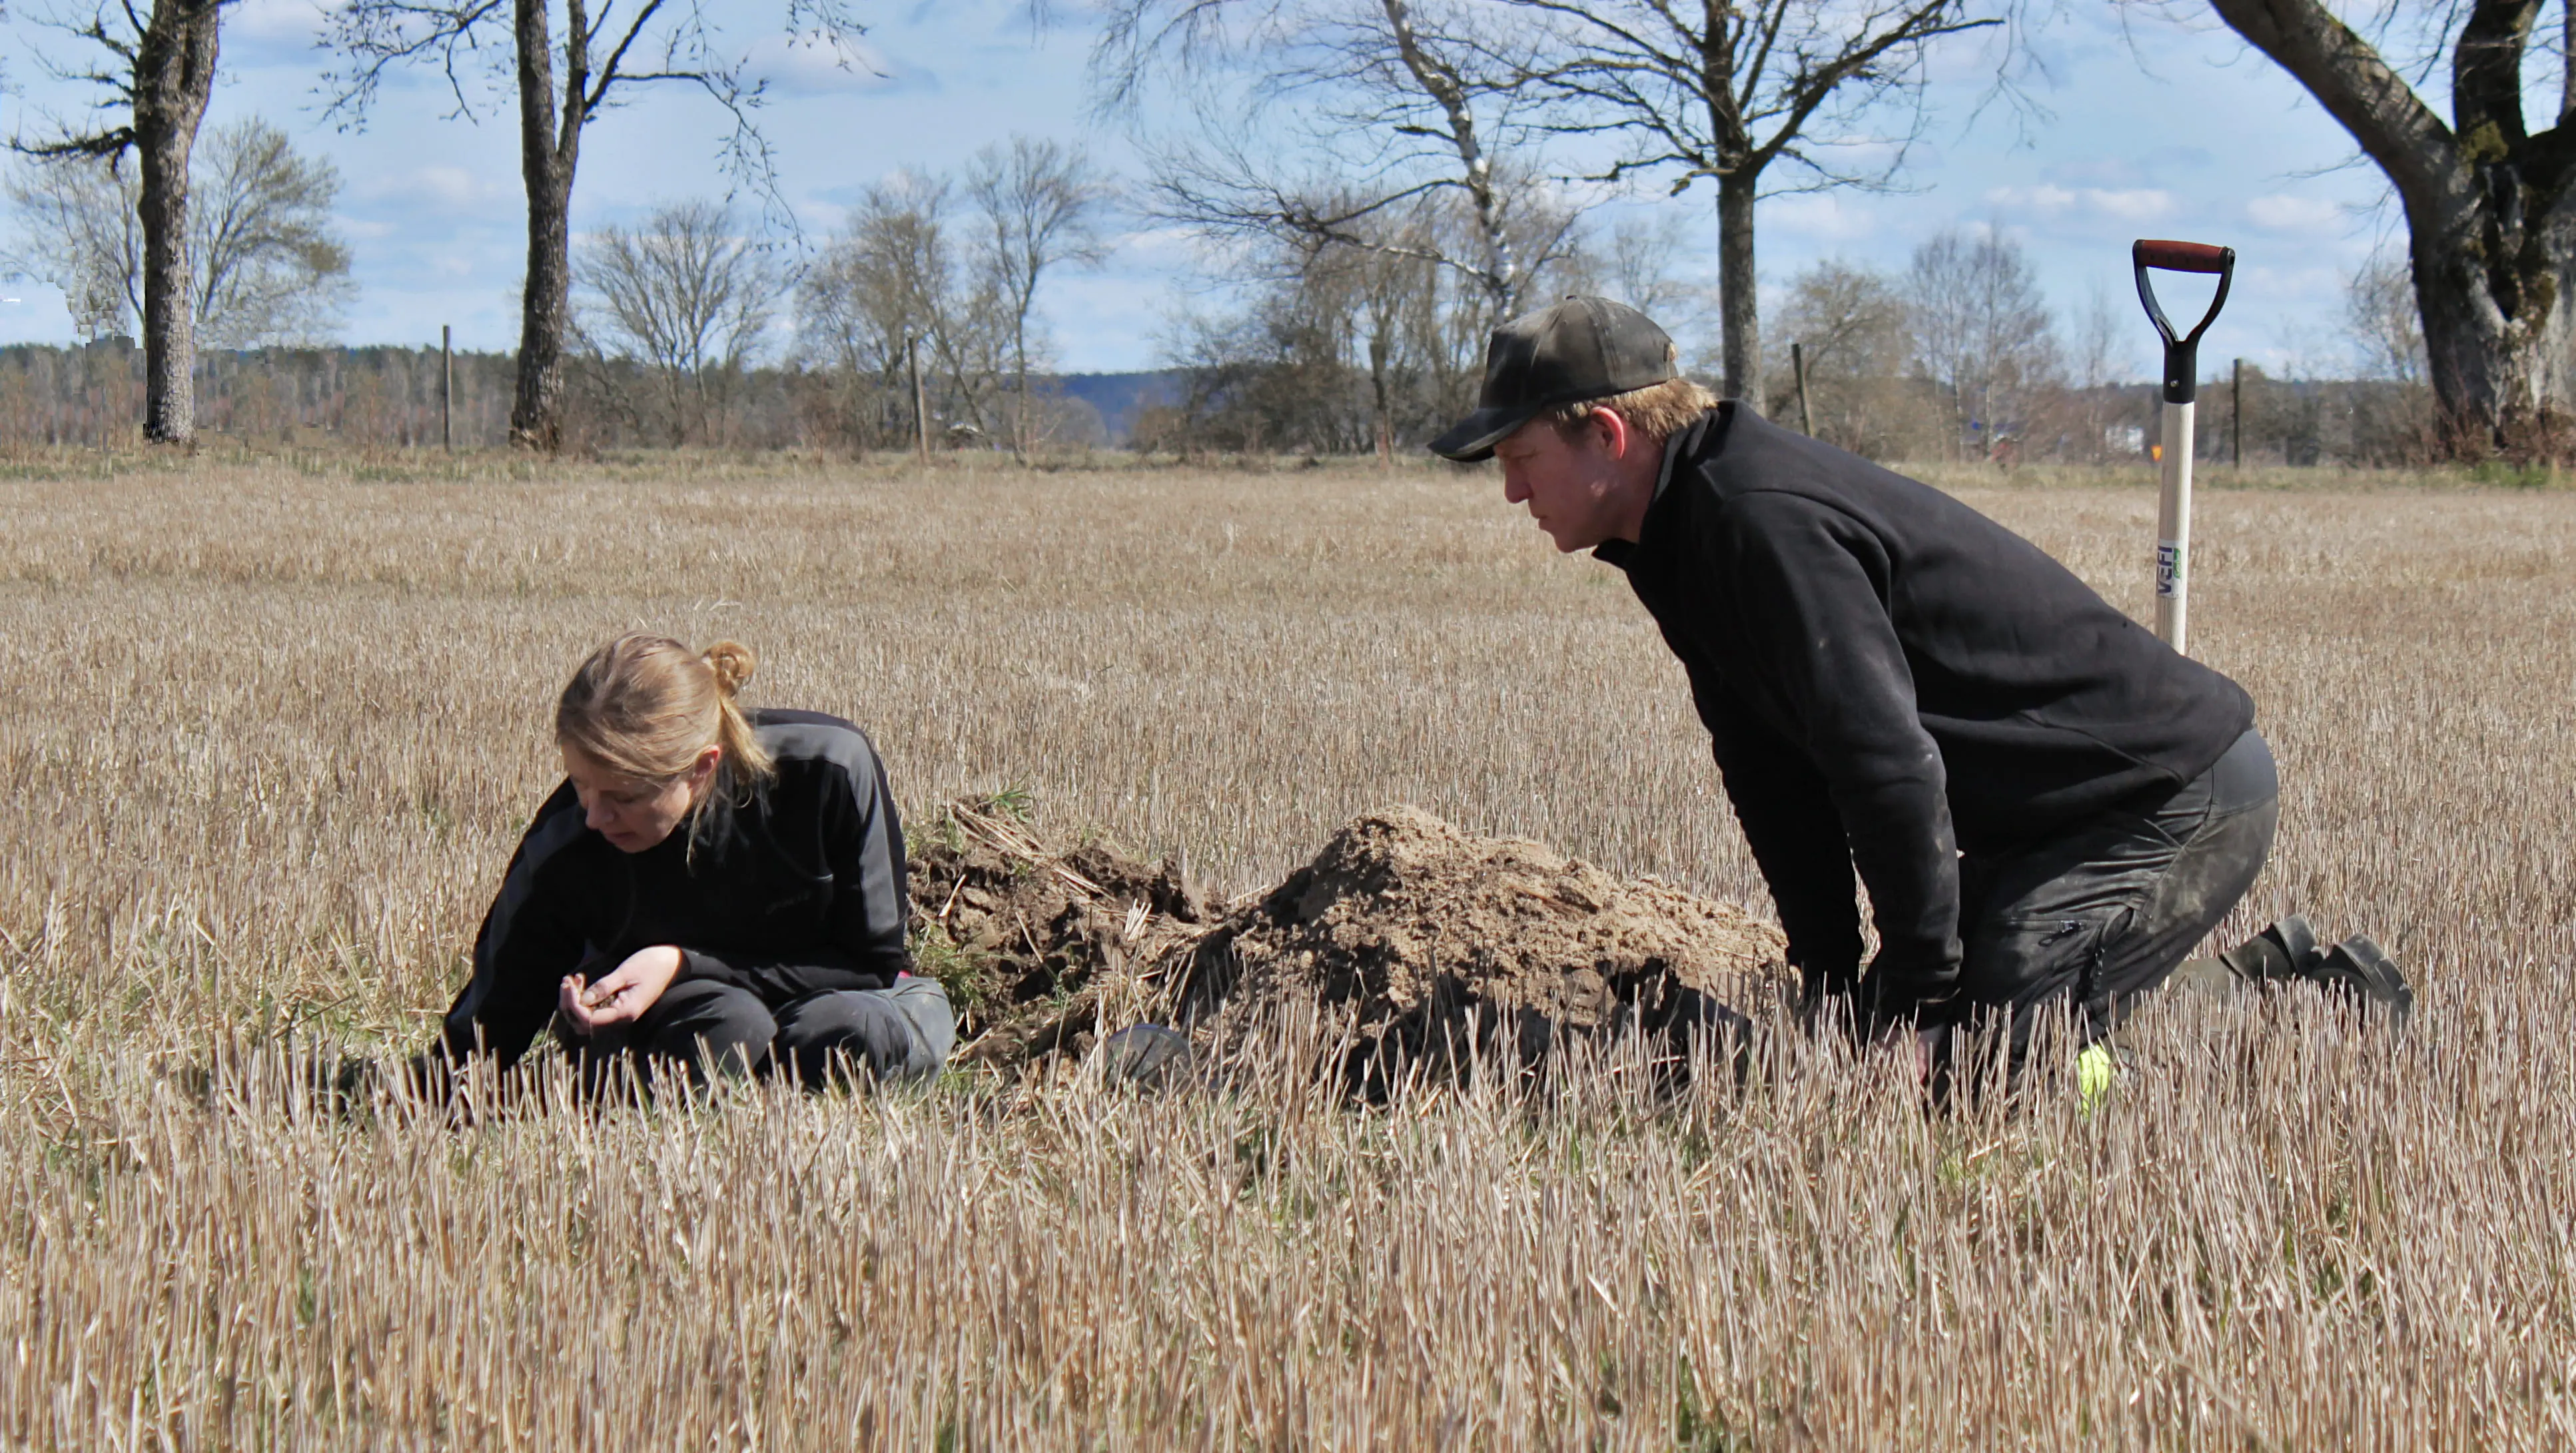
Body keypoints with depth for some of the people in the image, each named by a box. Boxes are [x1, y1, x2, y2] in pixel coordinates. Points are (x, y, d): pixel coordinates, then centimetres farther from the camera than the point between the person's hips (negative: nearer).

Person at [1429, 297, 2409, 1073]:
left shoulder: (1763, 521, -24)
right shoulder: (1686, 536, 9)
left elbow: (1891, 764, -28)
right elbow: (1774, 770, 15)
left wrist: (1916, 999, -22)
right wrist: (1827, 978, 9)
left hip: (2179, 798, -10)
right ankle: (2277, 980, 18)